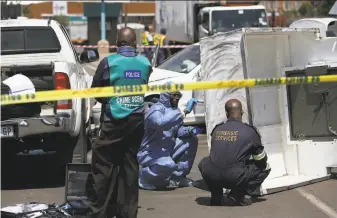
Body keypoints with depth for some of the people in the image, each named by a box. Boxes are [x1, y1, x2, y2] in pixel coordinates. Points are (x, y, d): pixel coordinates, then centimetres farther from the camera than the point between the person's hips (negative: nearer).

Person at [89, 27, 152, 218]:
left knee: (103, 164, 3)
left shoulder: (108, 62, -8)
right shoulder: (145, 63, 2)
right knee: (130, 164, 10)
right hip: (137, 120, 4)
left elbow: (95, 91, 2)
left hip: (114, 120, -4)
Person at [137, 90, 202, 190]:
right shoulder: (156, 109, -19)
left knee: (192, 140, 4)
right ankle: (143, 177, -6)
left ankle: (178, 177, 7)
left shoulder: (174, 109, 8)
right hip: (150, 153, -9)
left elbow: (178, 130, 13)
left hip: (168, 150, 9)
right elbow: (161, 123, -41)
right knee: (168, 165, -36)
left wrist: (190, 130, -10)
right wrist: (185, 111, -40)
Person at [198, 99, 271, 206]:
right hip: (234, 179, -4)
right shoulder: (249, 131, 5)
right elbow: (261, 160, 14)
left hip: (211, 177, 4)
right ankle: (239, 194, 3)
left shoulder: (217, 130, 16)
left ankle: (216, 196, 22)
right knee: (265, 168, 18)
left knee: (204, 162, 38)